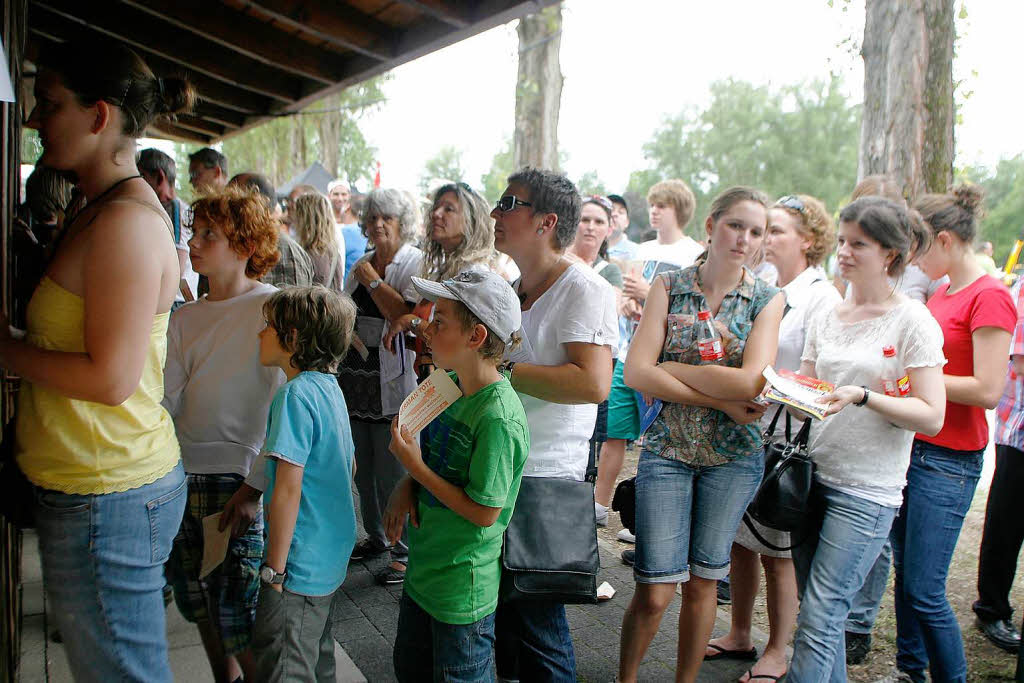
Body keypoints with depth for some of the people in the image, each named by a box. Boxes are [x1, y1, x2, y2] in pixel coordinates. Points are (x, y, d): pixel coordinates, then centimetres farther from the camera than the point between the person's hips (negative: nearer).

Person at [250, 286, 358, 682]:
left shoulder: (296, 394, -20)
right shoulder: (329, 386, 7)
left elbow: (287, 491, -23)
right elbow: (348, 467, 18)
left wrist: (275, 570, -17)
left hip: (301, 562, -9)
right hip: (332, 557, 10)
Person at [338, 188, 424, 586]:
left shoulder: (416, 263, -8)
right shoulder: (361, 265, 14)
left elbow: (408, 317, -22)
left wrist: (373, 281, -14)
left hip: (393, 384, -7)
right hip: (356, 381, 8)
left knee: (394, 471, -3)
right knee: (364, 467, 16)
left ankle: (406, 551, 12)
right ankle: (376, 537, 33)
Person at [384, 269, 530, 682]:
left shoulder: (499, 419, -28)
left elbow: (484, 512, -23)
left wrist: (415, 466, -21)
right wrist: (406, 486, -6)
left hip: (463, 589, -8)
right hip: (423, 570, 8)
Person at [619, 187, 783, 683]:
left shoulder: (768, 300, -1)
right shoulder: (669, 285, -1)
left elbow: (751, 383, -16)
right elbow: (636, 372, -12)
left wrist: (669, 367, -11)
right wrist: (720, 398, -16)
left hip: (734, 456, 1)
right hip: (667, 450, -1)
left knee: (703, 583, 13)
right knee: (654, 593, -1)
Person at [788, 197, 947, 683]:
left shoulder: (913, 321, -7)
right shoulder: (827, 319, 10)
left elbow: (931, 416, -12)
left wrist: (863, 396, -25)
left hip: (867, 491, -6)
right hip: (815, 475, 6)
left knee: (817, 620, -7)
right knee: (821, 615, 14)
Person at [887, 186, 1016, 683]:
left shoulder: (991, 297, -14)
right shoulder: (942, 293, 13)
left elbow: (988, 390, -19)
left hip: (949, 459, -8)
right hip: (913, 446, 8)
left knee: (924, 592, -5)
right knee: (904, 571, 17)